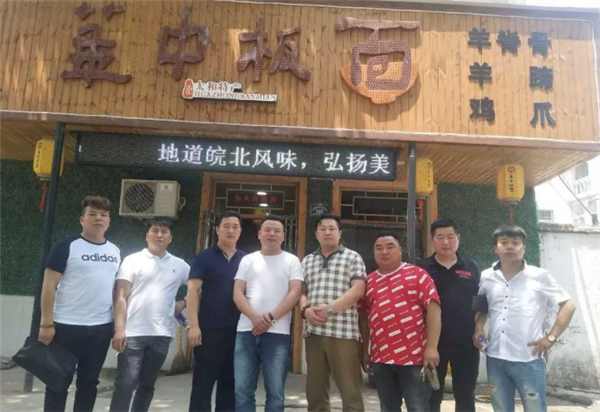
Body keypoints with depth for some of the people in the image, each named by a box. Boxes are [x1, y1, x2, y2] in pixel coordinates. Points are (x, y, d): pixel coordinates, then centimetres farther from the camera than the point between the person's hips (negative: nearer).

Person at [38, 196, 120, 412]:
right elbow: (49, 286, -8)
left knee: (89, 381, 13)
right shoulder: (66, 247, -7)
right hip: (66, 326, -4)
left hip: (102, 328, 4)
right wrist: (47, 323, -12)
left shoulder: (115, 251, 9)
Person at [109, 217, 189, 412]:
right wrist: (119, 329, -13)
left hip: (162, 334, 3)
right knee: (125, 385, -3)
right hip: (133, 333, -3)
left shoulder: (179, 265, 9)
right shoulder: (133, 260, 0)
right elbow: (120, 296, -5)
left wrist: (183, 303, 5)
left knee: (147, 386, 12)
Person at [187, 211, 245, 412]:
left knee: (230, 383, 12)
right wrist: (193, 325, -13)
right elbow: (193, 290, -5)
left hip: (237, 330, 4)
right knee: (203, 383, 4)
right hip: (209, 329, -3)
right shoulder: (205, 257, 0)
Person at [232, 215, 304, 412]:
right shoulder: (248, 260, 12)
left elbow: (295, 293, -4)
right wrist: (255, 317, -12)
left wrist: (271, 318, -14)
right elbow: (237, 293, 5)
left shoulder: (291, 261, 6)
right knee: (242, 391, 5)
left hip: (277, 334, -2)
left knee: (275, 393, 4)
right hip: (246, 332, 2)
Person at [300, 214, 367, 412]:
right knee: (315, 391, 11)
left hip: (343, 332, -4)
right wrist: (306, 309, -8)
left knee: (350, 391, -1)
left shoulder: (352, 257, 5)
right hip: (314, 332, 4)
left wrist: (329, 308, -16)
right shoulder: (307, 261, 18)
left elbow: (358, 290, -6)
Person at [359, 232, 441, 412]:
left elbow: (433, 308, -8)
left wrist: (431, 347, -14)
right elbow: (363, 317, 15)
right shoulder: (369, 281, 12)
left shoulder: (417, 274, -2)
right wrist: (364, 352, 12)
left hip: (414, 356, -4)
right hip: (381, 358, 5)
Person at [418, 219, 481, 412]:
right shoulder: (423, 268, -1)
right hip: (433, 342, -2)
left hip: (466, 342, 2)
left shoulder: (471, 267, 5)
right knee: (432, 396, 9)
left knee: (465, 395, 14)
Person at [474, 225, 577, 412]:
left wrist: (551, 337, -7)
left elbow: (568, 305, 0)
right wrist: (478, 328, 1)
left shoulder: (539, 276, -4)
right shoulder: (486, 277, 5)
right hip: (495, 359, 3)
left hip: (528, 359, -3)